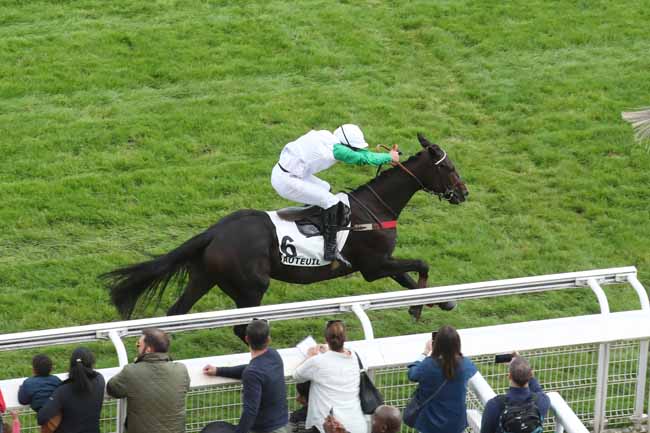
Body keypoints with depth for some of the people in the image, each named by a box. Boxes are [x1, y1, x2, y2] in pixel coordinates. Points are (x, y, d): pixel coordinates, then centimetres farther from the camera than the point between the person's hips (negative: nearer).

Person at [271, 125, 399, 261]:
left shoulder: (326, 136, 8)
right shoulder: (336, 148, -18)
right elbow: (364, 158, -8)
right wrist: (390, 157, 5)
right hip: (287, 182, -10)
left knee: (324, 188, 24)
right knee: (330, 201, -7)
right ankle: (330, 250, -4)